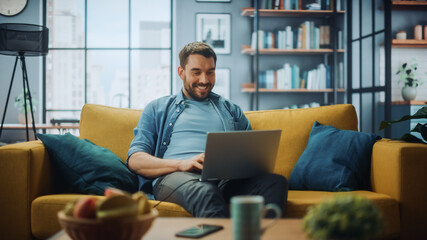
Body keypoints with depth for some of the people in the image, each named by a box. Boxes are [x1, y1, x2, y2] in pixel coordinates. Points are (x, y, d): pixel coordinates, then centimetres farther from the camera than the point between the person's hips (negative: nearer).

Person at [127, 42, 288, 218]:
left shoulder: (232, 110, 31)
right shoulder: (157, 109, 23)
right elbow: (134, 159, 10)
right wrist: (181, 164, -10)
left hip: (225, 177, 3)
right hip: (174, 176, -2)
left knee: (276, 182, -30)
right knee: (204, 191, -41)